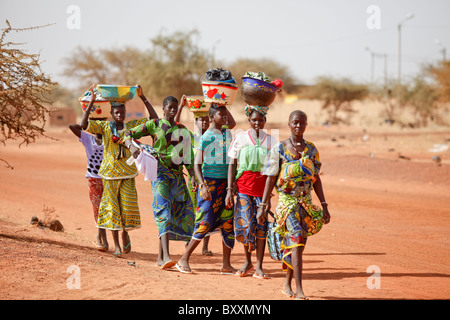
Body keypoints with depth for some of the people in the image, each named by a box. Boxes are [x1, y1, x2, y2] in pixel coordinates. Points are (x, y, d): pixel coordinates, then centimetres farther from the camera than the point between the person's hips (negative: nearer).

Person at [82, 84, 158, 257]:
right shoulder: (104, 126, -2)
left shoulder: (132, 126, 4)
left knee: (128, 206, -3)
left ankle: (125, 233, 28)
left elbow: (154, 118, 1)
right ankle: (116, 244, 11)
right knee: (112, 208, 2)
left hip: (127, 173, 1)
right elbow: (84, 125, -16)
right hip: (110, 173, -1)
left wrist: (143, 98, -6)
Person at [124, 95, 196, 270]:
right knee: (163, 210, -20)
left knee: (181, 212, 2)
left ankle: (160, 257, 11)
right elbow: (129, 135, 2)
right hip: (159, 172, -5)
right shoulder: (154, 125, 3)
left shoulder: (183, 130, 14)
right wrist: (132, 146, -20)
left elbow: (188, 156, 13)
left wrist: (193, 176, 2)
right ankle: (166, 256, -32)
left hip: (177, 174, 5)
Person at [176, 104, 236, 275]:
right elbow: (197, 164, -11)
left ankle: (226, 265, 9)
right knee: (205, 224, -9)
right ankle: (184, 260, 0)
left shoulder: (228, 134, 11)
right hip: (210, 182, -6)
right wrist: (203, 186, -22)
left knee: (229, 224, 3)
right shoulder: (206, 137, -7)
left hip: (226, 183, 6)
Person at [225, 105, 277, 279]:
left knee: (261, 225, -4)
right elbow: (232, 164, 4)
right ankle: (247, 262, 18)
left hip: (263, 185, 1)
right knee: (246, 223, -2)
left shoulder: (270, 140, 8)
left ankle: (259, 268, -2)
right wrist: (230, 189, -4)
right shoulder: (240, 138, 5)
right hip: (244, 185, -1)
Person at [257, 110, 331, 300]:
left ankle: (287, 283, 30)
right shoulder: (279, 150, -3)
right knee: (296, 244, -17)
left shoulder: (311, 150, 7)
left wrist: (324, 206, 6)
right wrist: (262, 207, -6)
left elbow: (316, 180, 10)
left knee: (297, 246, 11)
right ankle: (299, 291, -21)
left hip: (306, 202, 4)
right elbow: (270, 179, -2)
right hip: (287, 201, -4)